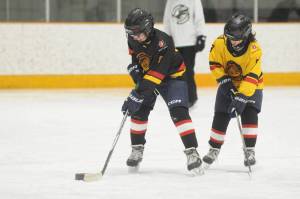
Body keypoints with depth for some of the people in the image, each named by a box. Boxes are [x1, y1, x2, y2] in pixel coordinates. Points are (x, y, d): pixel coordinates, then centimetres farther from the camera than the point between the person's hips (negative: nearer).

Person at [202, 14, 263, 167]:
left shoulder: (254, 50, -31)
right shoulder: (220, 43, -24)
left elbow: (251, 77, -34)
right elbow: (214, 63, -10)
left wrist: (241, 97, -40)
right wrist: (224, 80, -20)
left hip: (251, 86, -3)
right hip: (228, 84, 3)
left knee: (249, 114, -19)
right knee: (220, 117, 0)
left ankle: (250, 150, -11)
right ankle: (214, 149, 18)